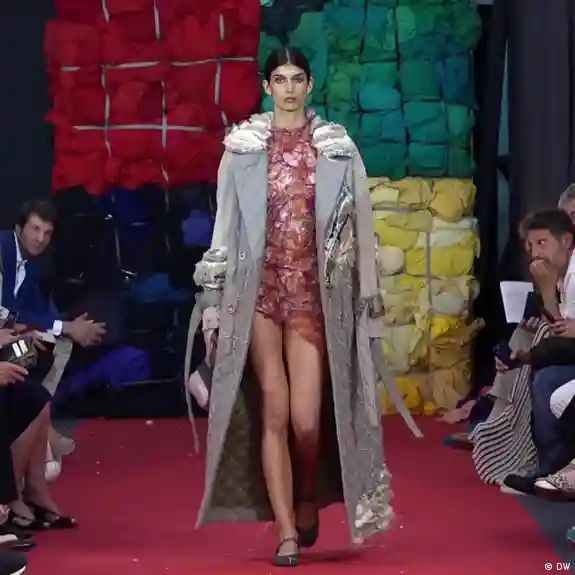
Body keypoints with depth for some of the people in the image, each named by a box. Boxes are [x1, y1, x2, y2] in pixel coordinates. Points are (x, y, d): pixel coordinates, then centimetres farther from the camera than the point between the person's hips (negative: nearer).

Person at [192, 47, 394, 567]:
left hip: (314, 293, 0)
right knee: (273, 413, -1)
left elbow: (359, 226, 5)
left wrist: (367, 297, 3)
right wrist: (214, 301, 2)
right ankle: (286, 532, 4)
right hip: (259, 291, 0)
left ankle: (308, 501, 24)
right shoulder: (243, 148, 4)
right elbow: (226, 225, 5)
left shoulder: (338, 149, 4)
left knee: (306, 417, -6)